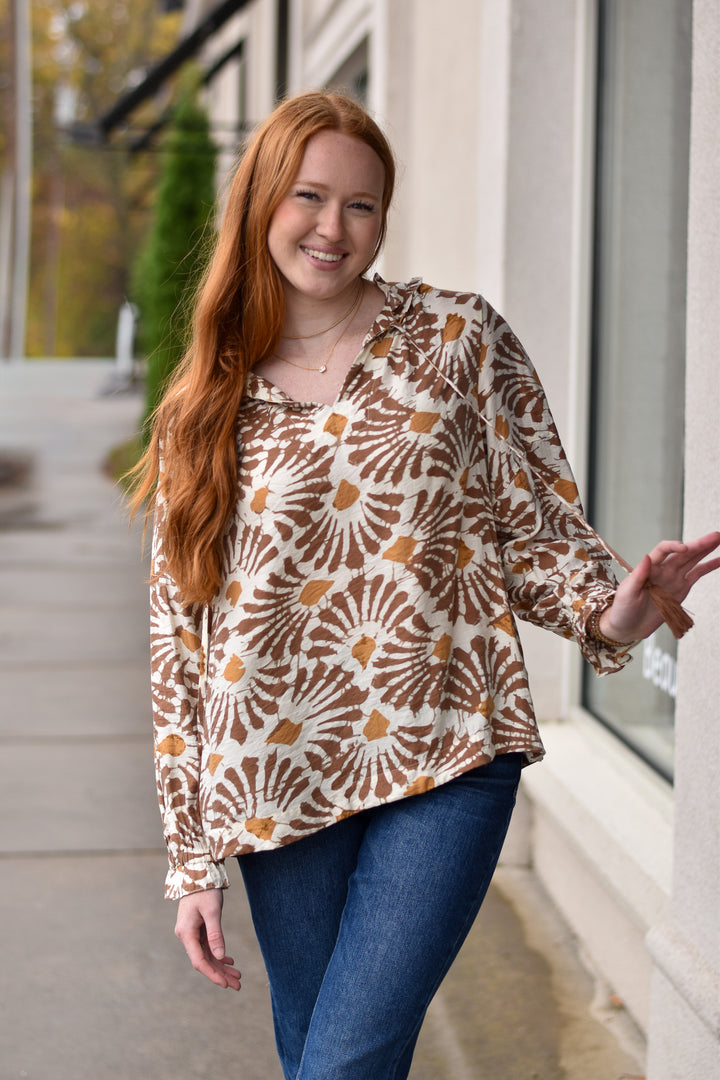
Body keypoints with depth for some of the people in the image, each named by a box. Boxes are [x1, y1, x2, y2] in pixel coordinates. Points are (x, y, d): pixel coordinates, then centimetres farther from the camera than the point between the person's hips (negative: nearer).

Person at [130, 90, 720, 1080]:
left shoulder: (458, 339, 2)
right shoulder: (204, 412, 7)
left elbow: (536, 526, 3)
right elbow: (180, 644, 8)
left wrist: (610, 617, -20)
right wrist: (193, 860, 6)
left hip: (445, 763, -2)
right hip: (281, 782, 2)